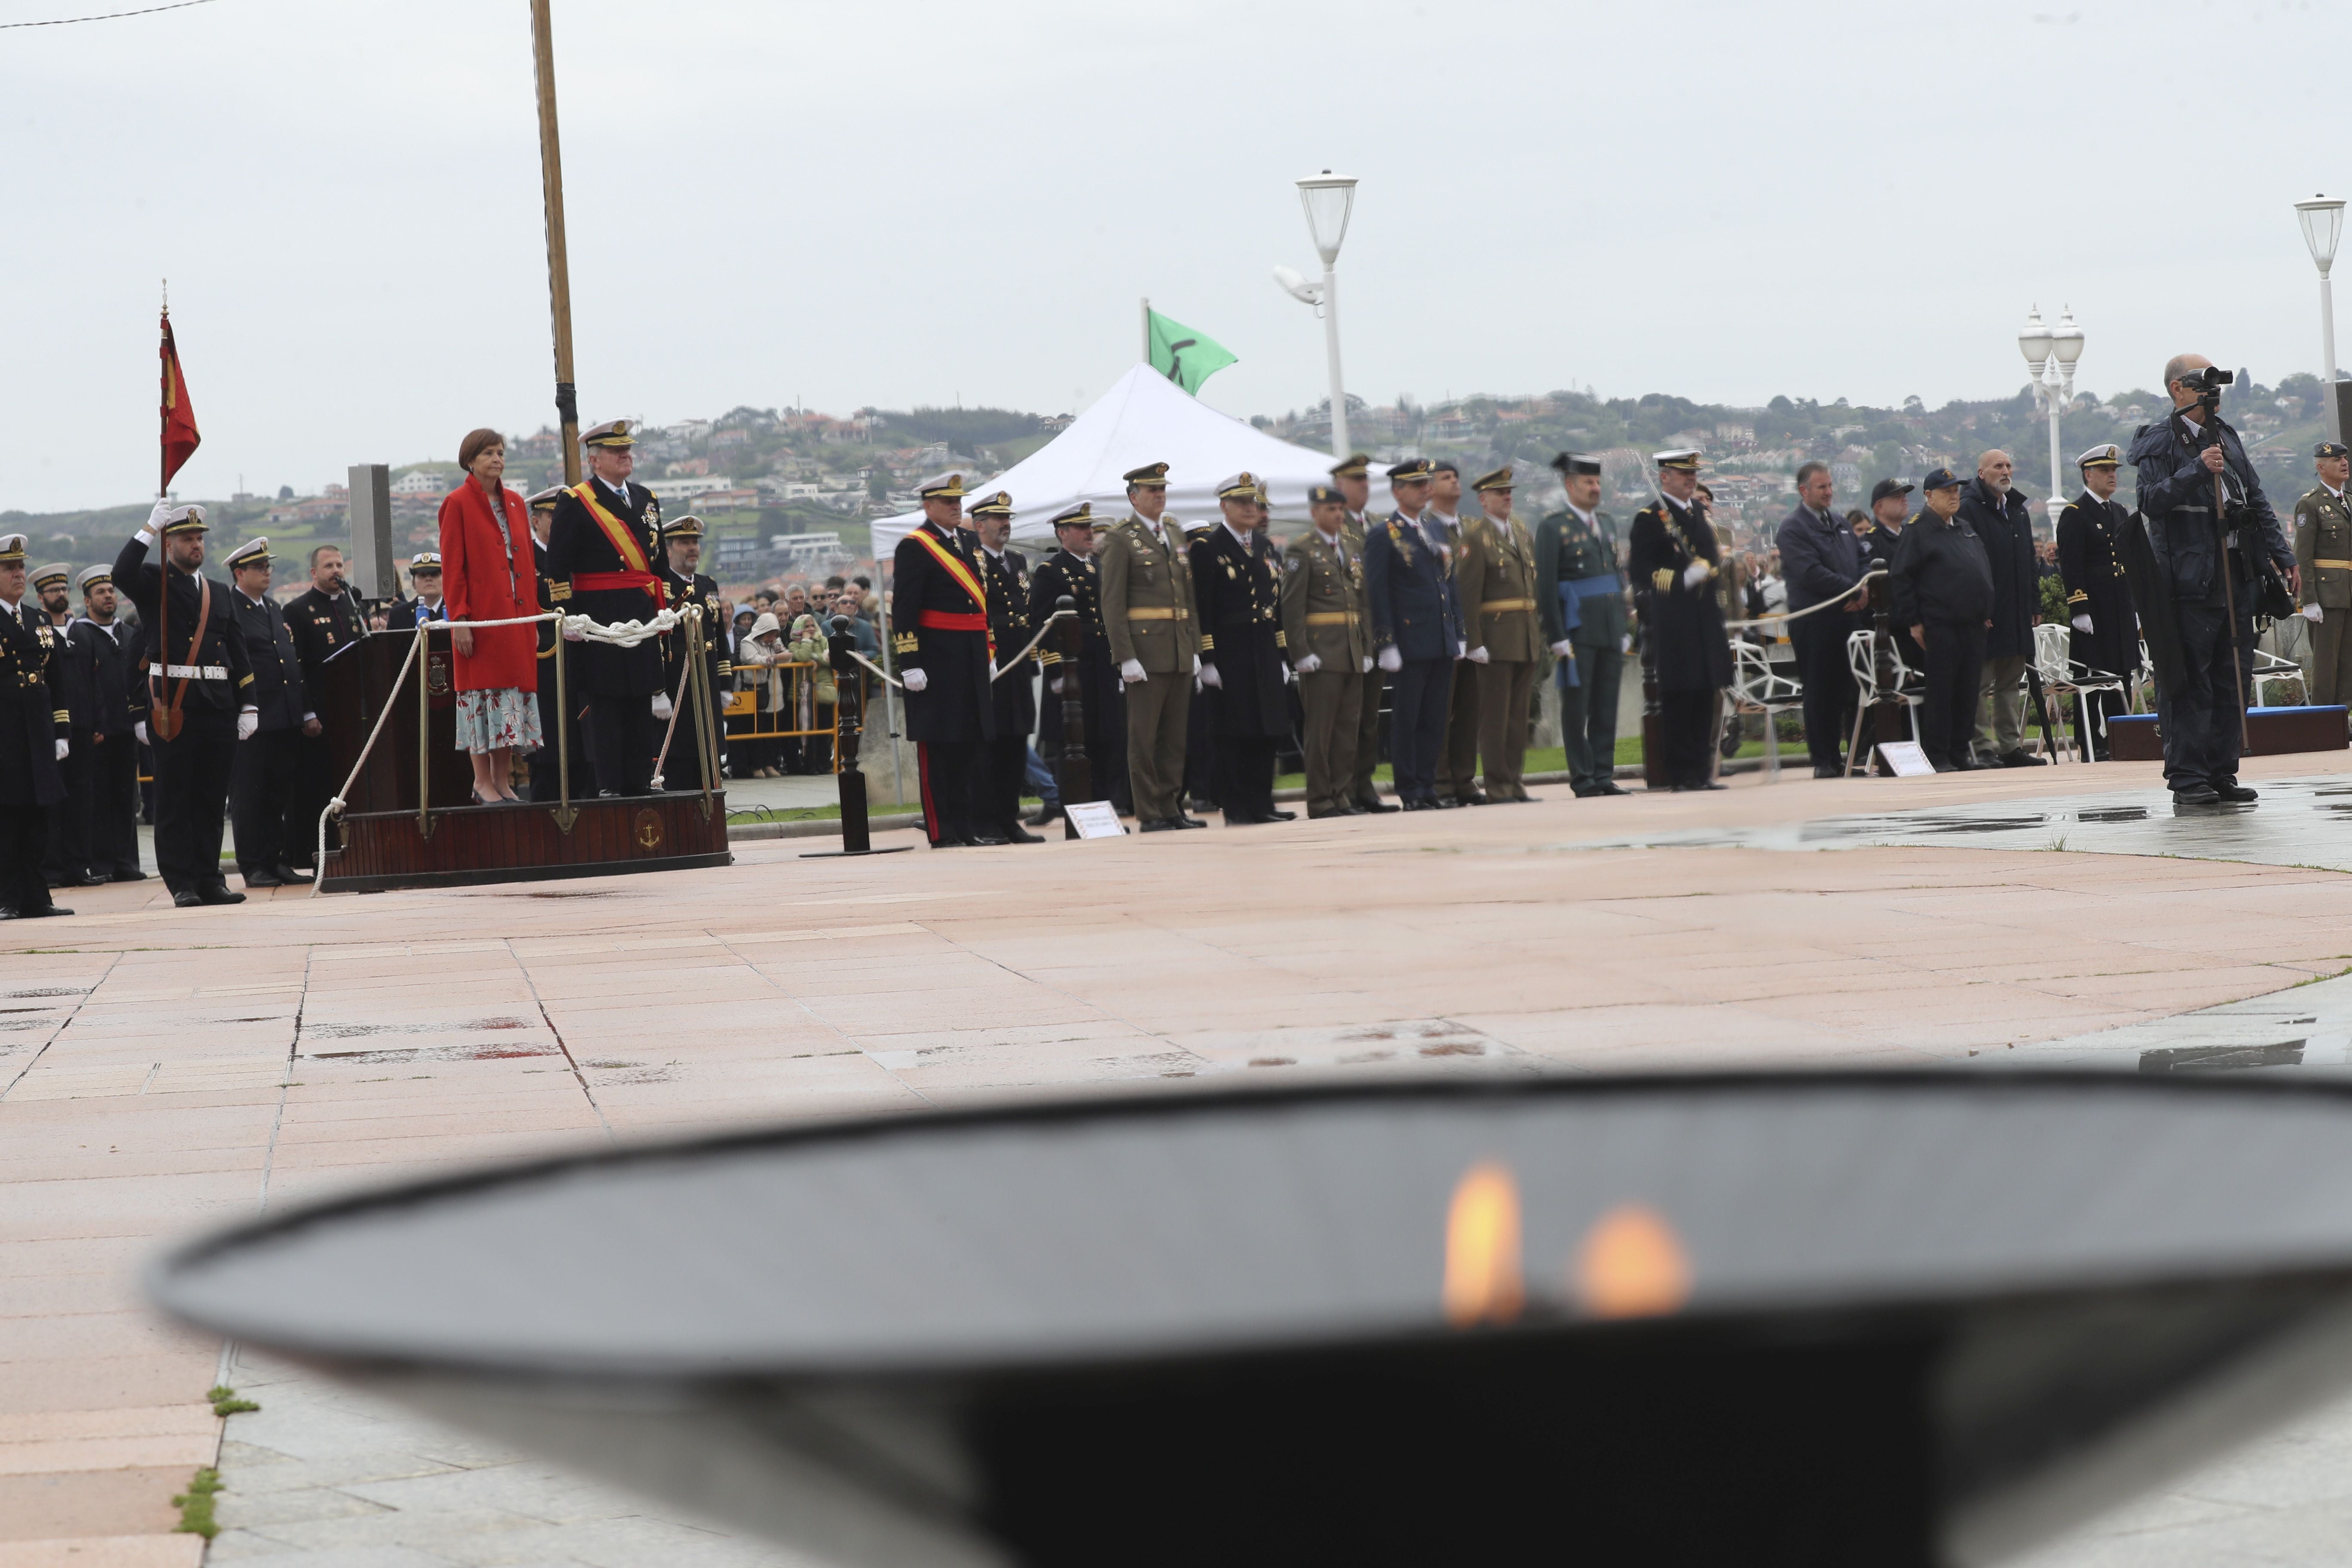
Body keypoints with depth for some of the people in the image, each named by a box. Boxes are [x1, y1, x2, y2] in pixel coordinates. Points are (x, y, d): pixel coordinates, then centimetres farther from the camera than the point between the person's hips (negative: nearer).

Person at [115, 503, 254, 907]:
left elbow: (239, 655, 17)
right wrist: (149, 530, -18)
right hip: (173, 706, -5)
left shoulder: (219, 593, 19)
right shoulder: (154, 584, 4)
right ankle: (182, 884, 0)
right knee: (175, 799, -2)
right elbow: (122, 574, -20)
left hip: (218, 706, 5)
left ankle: (210, 879, 13)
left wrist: (247, 707, 9)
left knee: (212, 799, 7)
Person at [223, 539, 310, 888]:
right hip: (252, 721, -8)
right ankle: (253, 868, 2)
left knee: (282, 794, 9)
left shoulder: (275, 609, 20)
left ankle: (278, 862, 15)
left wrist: (304, 710, 17)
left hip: (285, 721, 8)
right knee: (249, 796, -2)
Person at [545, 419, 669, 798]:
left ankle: (640, 779, 13)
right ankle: (608, 784, -2)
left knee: (641, 699, 8)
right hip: (598, 619, -6)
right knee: (603, 700, -4)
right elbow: (558, 567, -8)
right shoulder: (574, 503, -4)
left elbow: (660, 559, 20)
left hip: (641, 615, 6)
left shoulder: (646, 499, 16)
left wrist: (664, 609, 13)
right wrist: (566, 615, -14)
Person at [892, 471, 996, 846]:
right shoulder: (914, 547, -8)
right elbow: (903, 609, -13)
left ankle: (964, 827, 15)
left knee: (969, 744, 9)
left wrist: (988, 653, 18)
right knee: (937, 745, -4)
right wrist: (910, 664, -19)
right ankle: (941, 833, -2)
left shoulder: (968, 542, 16)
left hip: (971, 659, 8)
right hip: (936, 660, -8)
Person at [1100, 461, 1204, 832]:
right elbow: (1112, 603, -9)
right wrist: (1126, 658, -15)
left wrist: (1195, 647, 13)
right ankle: (1149, 814, -1)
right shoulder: (1121, 539, -5)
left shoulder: (1175, 533, 16)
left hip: (1180, 652, 7)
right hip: (1146, 649, -7)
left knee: (1176, 735, 8)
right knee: (1144, 735, -4)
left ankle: (1171, 808, 14)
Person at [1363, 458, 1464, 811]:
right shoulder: (1383, 537, -4)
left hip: (1442, 645, 7)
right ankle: (1410, 793, 0)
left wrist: (1459, 635, 13)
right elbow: (1377, 593, -9)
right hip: (1411, 643, -7)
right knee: (1407, 718, -2)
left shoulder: (1435, 534, 18)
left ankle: (1428, 787, 12)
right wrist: (1387, 644, -14)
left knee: (1435, 719, 8)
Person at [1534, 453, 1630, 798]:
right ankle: (1583, 779, 1)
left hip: (1610, 631, 6)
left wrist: (1625, 627, 15)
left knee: (1607, 707, 7)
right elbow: (1545, 587, -8)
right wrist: (1557, 638, -13)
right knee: (1576, 707, -2)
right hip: (1577, 632, -6)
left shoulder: (1606, 524, 16)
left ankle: (1604, 776, 11)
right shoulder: (1554, 528, -5)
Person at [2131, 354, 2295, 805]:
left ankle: (2223, 772, 13)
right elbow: (2152, 501, -16)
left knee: (2232, 680, 8)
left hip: (2236, 578, 7)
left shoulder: (2227, 437, 18)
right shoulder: (2159, 441, -3)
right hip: (2189, 582, -7)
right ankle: (2187, 778, -4)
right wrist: (2197, 470, -25)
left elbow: (2256, 501, 22)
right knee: (2189, 683, -7)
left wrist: (2282, 555, 15)